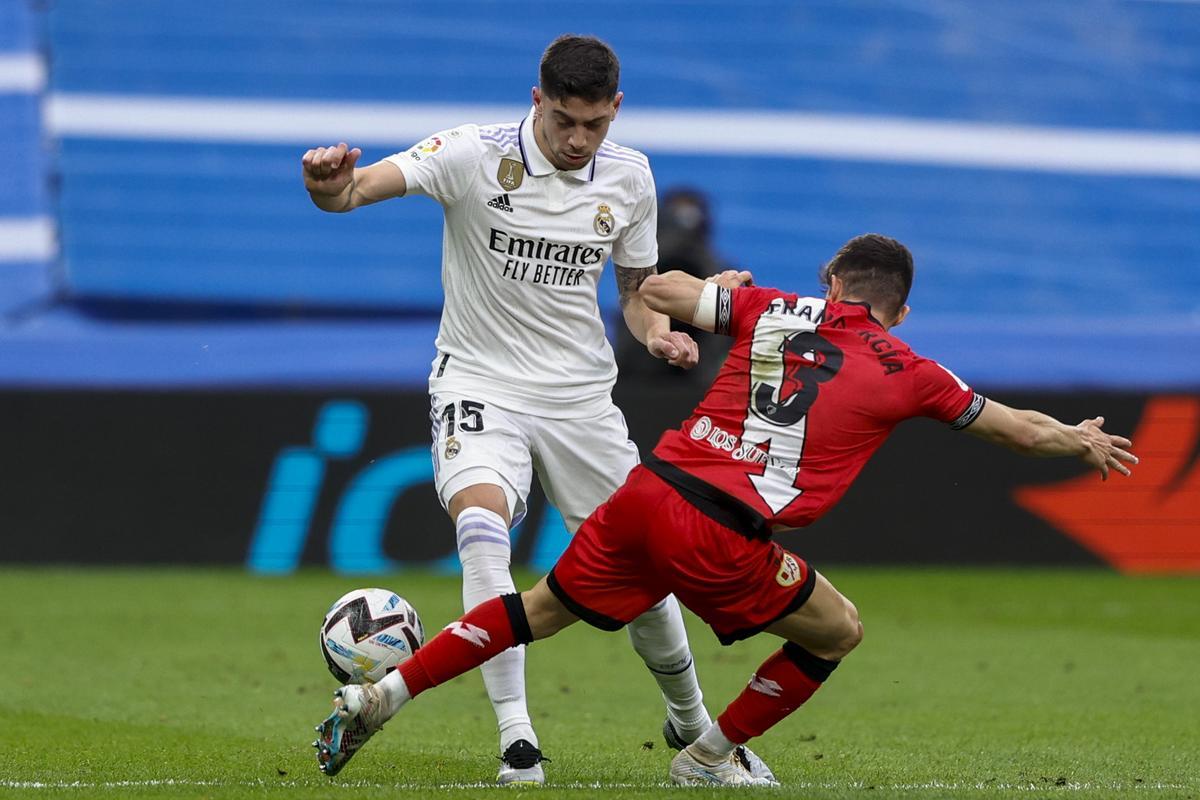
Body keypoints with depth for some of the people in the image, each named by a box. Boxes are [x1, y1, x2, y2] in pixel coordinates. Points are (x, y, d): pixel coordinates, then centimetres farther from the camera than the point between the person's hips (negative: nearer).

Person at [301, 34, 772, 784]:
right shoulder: (477, 154, -15)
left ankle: (691, 722, 33)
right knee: (481, 523, -31)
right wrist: (331, 184, -52)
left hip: (582, 394, 3)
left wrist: (660, 331, -8)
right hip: (481, 383, -3)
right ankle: (517, 738, -27)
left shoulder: (630, 178, -1)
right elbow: (357, 188, -28)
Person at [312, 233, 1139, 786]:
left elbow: (660, 291, 18)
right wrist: (1081, 442, 38)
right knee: (838, 631, 17)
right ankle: (710, 755, 24)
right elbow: (1013, 427, 18)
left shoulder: (772, 310, 13)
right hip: (721, 536, -5)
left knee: (542, 610, 22)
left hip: (647, 490, 5)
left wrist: (722, 283, 39)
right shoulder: (906, 372, 7)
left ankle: (380, 696, 16)